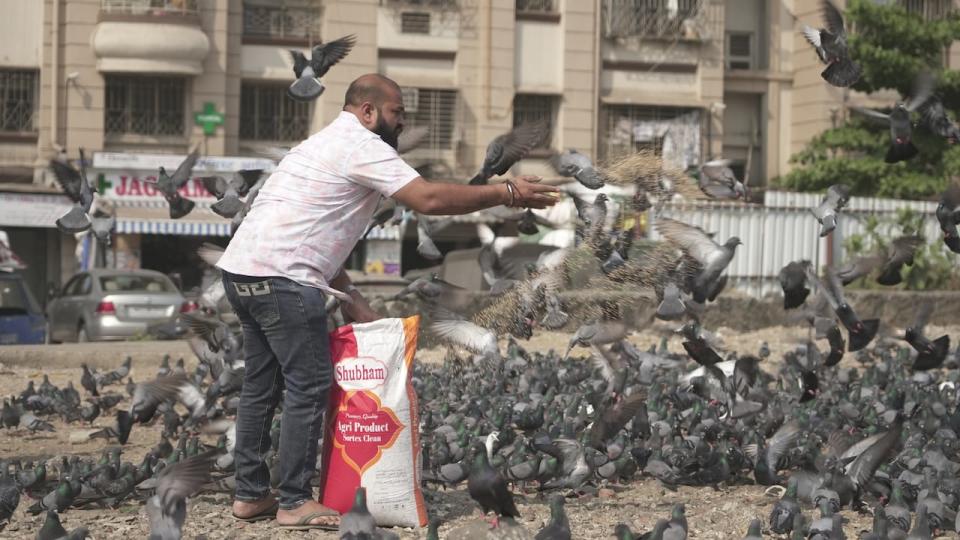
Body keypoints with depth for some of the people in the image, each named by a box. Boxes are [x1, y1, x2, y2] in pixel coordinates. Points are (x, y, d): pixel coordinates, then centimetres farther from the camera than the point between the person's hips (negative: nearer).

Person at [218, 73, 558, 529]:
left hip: (241, 269, 10)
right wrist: (506, 193, -9)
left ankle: (250, 494, 22)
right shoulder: (362, 146, -6)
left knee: (262, 385, 16)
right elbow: (429, 198, -16)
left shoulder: (326, 144, 26)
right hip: (282, 278, -10)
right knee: (308, 387, -4)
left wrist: (351, 298, 20)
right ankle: (294, 503, 1)